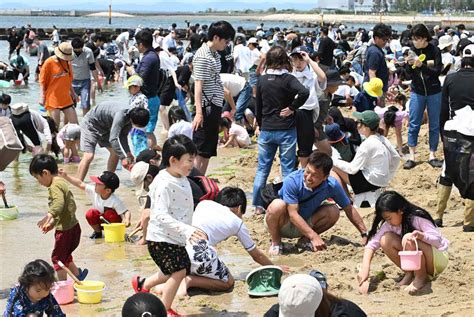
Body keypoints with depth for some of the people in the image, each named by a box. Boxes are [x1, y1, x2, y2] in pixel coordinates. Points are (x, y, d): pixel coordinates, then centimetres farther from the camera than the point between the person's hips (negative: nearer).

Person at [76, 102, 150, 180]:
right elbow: (113, 139, -42)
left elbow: (123, 136, -2)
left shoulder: (132, 116, -12)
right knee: (88, 156, -19)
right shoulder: (121, 115, -38)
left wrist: (128, 153, -15)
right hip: (91, 124, -9)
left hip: (105, 127, 9)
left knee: (115, 152, 6)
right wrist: (123, 157, -43)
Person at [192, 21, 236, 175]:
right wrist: (199, 113, -25)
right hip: (206, 108, -10)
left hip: (215, 107, 10)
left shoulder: (215, 55, 13)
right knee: (200, 150, -7)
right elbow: (198, 85, -20)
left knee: (209, 151, 14)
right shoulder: (203, 56, -15)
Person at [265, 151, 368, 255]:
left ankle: (305, 240, 2)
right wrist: (314, 236, -39)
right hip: (283, 223, -4)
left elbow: (349, 209, -5)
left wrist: (364, 234, -6)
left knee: (333, 211, -17)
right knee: (278, 205, -36)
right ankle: (276, 242, -10)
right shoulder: (292, 181, -30)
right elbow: (293, 214, -32)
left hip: (304, 225, 4)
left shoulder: (331, 185, -17)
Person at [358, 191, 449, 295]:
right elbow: (372, 244, -13)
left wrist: (421, 235, -48)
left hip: (439, 258, -6)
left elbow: (438, 240, -27)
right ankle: (409, 274, -3)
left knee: (409, 239, -34)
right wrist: (365, 267, -29)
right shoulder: (389, 225, -7)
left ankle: (421, 278, -14)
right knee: (386, 240, -17)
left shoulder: (418, 218, -21)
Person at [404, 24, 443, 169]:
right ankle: (411, 156, 4)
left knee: (434, 125, 6)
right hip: (417, 92, 2)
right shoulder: (412, 51, -3)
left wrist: (422, 65, -33)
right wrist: (409, 64, -21)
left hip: (434, 93, -1)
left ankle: (432, 155, 15)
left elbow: (437, 71, -19)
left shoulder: (434, 51, -10)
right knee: (413, 124, 0)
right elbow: (408, 73, 0)